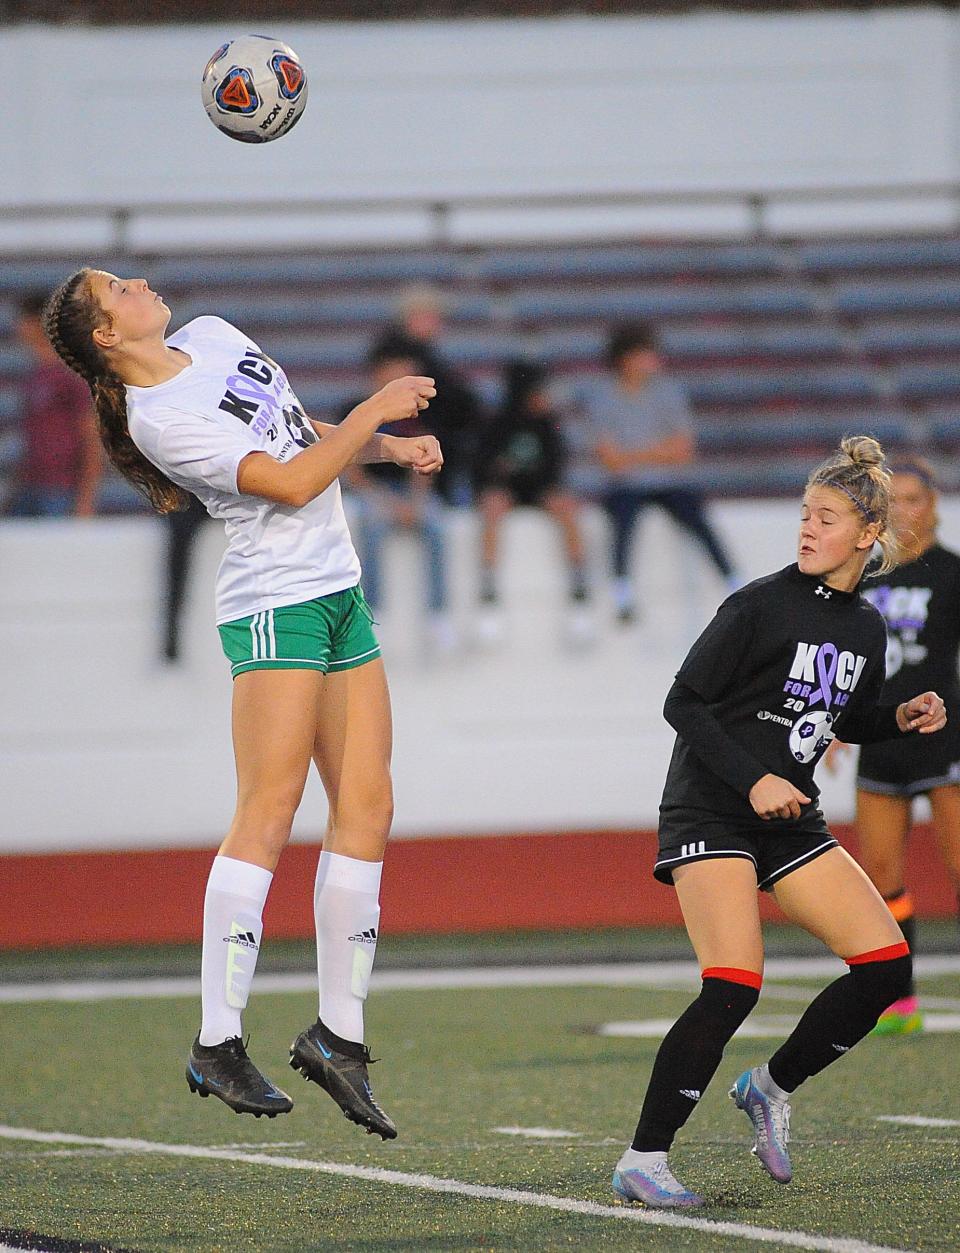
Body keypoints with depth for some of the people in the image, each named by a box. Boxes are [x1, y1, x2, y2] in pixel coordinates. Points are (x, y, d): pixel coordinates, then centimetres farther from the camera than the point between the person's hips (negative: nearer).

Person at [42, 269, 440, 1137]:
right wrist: (373, 413, -12)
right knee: (268, 812, -14)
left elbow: (300, 435, 25)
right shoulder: (158, 421, -14)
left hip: (338, 593, 8)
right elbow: (291, 483, -19)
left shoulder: (215, 338, 12)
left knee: (367, 807, 3)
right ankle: (218, 1044, -14)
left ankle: (339, 1032, 8)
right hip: (274, 603, -8)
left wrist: (389, 448, 11)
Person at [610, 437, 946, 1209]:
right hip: (712, 813, -7)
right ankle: (643, 1161, -14)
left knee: (888, 964, -3)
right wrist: (753, 779, -19)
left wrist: (904, 720, 2)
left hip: (790, 821, 7)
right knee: (734, 986, -20)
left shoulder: (865, 627, 8)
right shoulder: (761, 607, -11)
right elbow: (684, 702, -11)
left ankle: (774, 1087, 16)